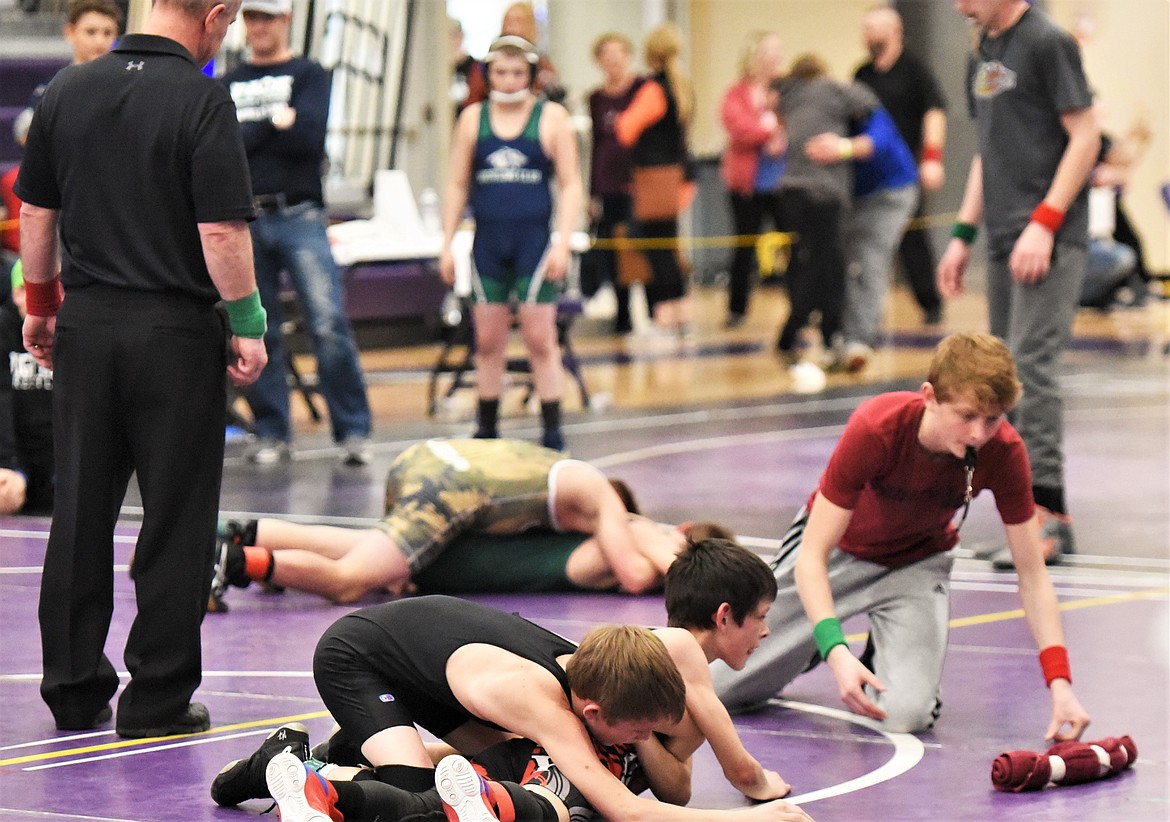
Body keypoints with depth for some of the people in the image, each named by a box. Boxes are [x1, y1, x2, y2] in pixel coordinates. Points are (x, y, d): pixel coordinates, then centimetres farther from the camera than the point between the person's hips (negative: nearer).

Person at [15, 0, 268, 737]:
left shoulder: (68, 91, 4)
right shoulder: (201, 100, -13)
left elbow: (36, 213, 10)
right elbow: (221, 231, -16)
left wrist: (40, 305, 21)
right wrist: (247, 326, -7)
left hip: (85, 323, 5)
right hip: (176, 330, -5)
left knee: (81, 511, 12)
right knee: (175, 520, 3)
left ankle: (74, 689, 17)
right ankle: (158, 698, 6)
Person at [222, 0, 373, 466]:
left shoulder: (309, 76, 8)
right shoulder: (226, 86, 18)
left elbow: (308, 138, -8)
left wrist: (247, 135, -3)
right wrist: (274, 124, -4)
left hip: (298, 216, -3)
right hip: (243, 222, 3)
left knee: (329, 325, -13)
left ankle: (353, 430, -7)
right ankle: (271, 435, 10)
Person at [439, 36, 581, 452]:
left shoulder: (551, 117, 2)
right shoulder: (473, 118, 9)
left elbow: (570, 184, 1)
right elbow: (457, 185, 12)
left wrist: (563, 242, -9)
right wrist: (447, 245, 6)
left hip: (534, 238, -3)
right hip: (488, 241, 3)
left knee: (540, 339, -4)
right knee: (487, 341, 5)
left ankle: (552, 432, 1)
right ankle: (486, 429, 14)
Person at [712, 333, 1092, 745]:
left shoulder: (1004, 452, -28)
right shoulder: (874, 429, -37)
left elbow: (1032, 576, -19)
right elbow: (812, 557, -33)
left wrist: (1059, 681, -30)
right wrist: (837, 652, -48)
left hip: (917, 564, 1)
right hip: (838, 549, -1)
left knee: (907, 714, -23)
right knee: (723, 688, 0)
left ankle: (884, 658, 13)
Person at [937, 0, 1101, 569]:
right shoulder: (982, 56, 17)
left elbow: (1085, 137, -12)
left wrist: (1044, 223, -18)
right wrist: (962, 234, 18)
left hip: (1050, 241, -9)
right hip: (1004, 243, 9)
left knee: (1031, 366, -16)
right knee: (1008, 374, 7)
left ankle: (1048, 514, -16)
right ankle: (1045, 519, 12)